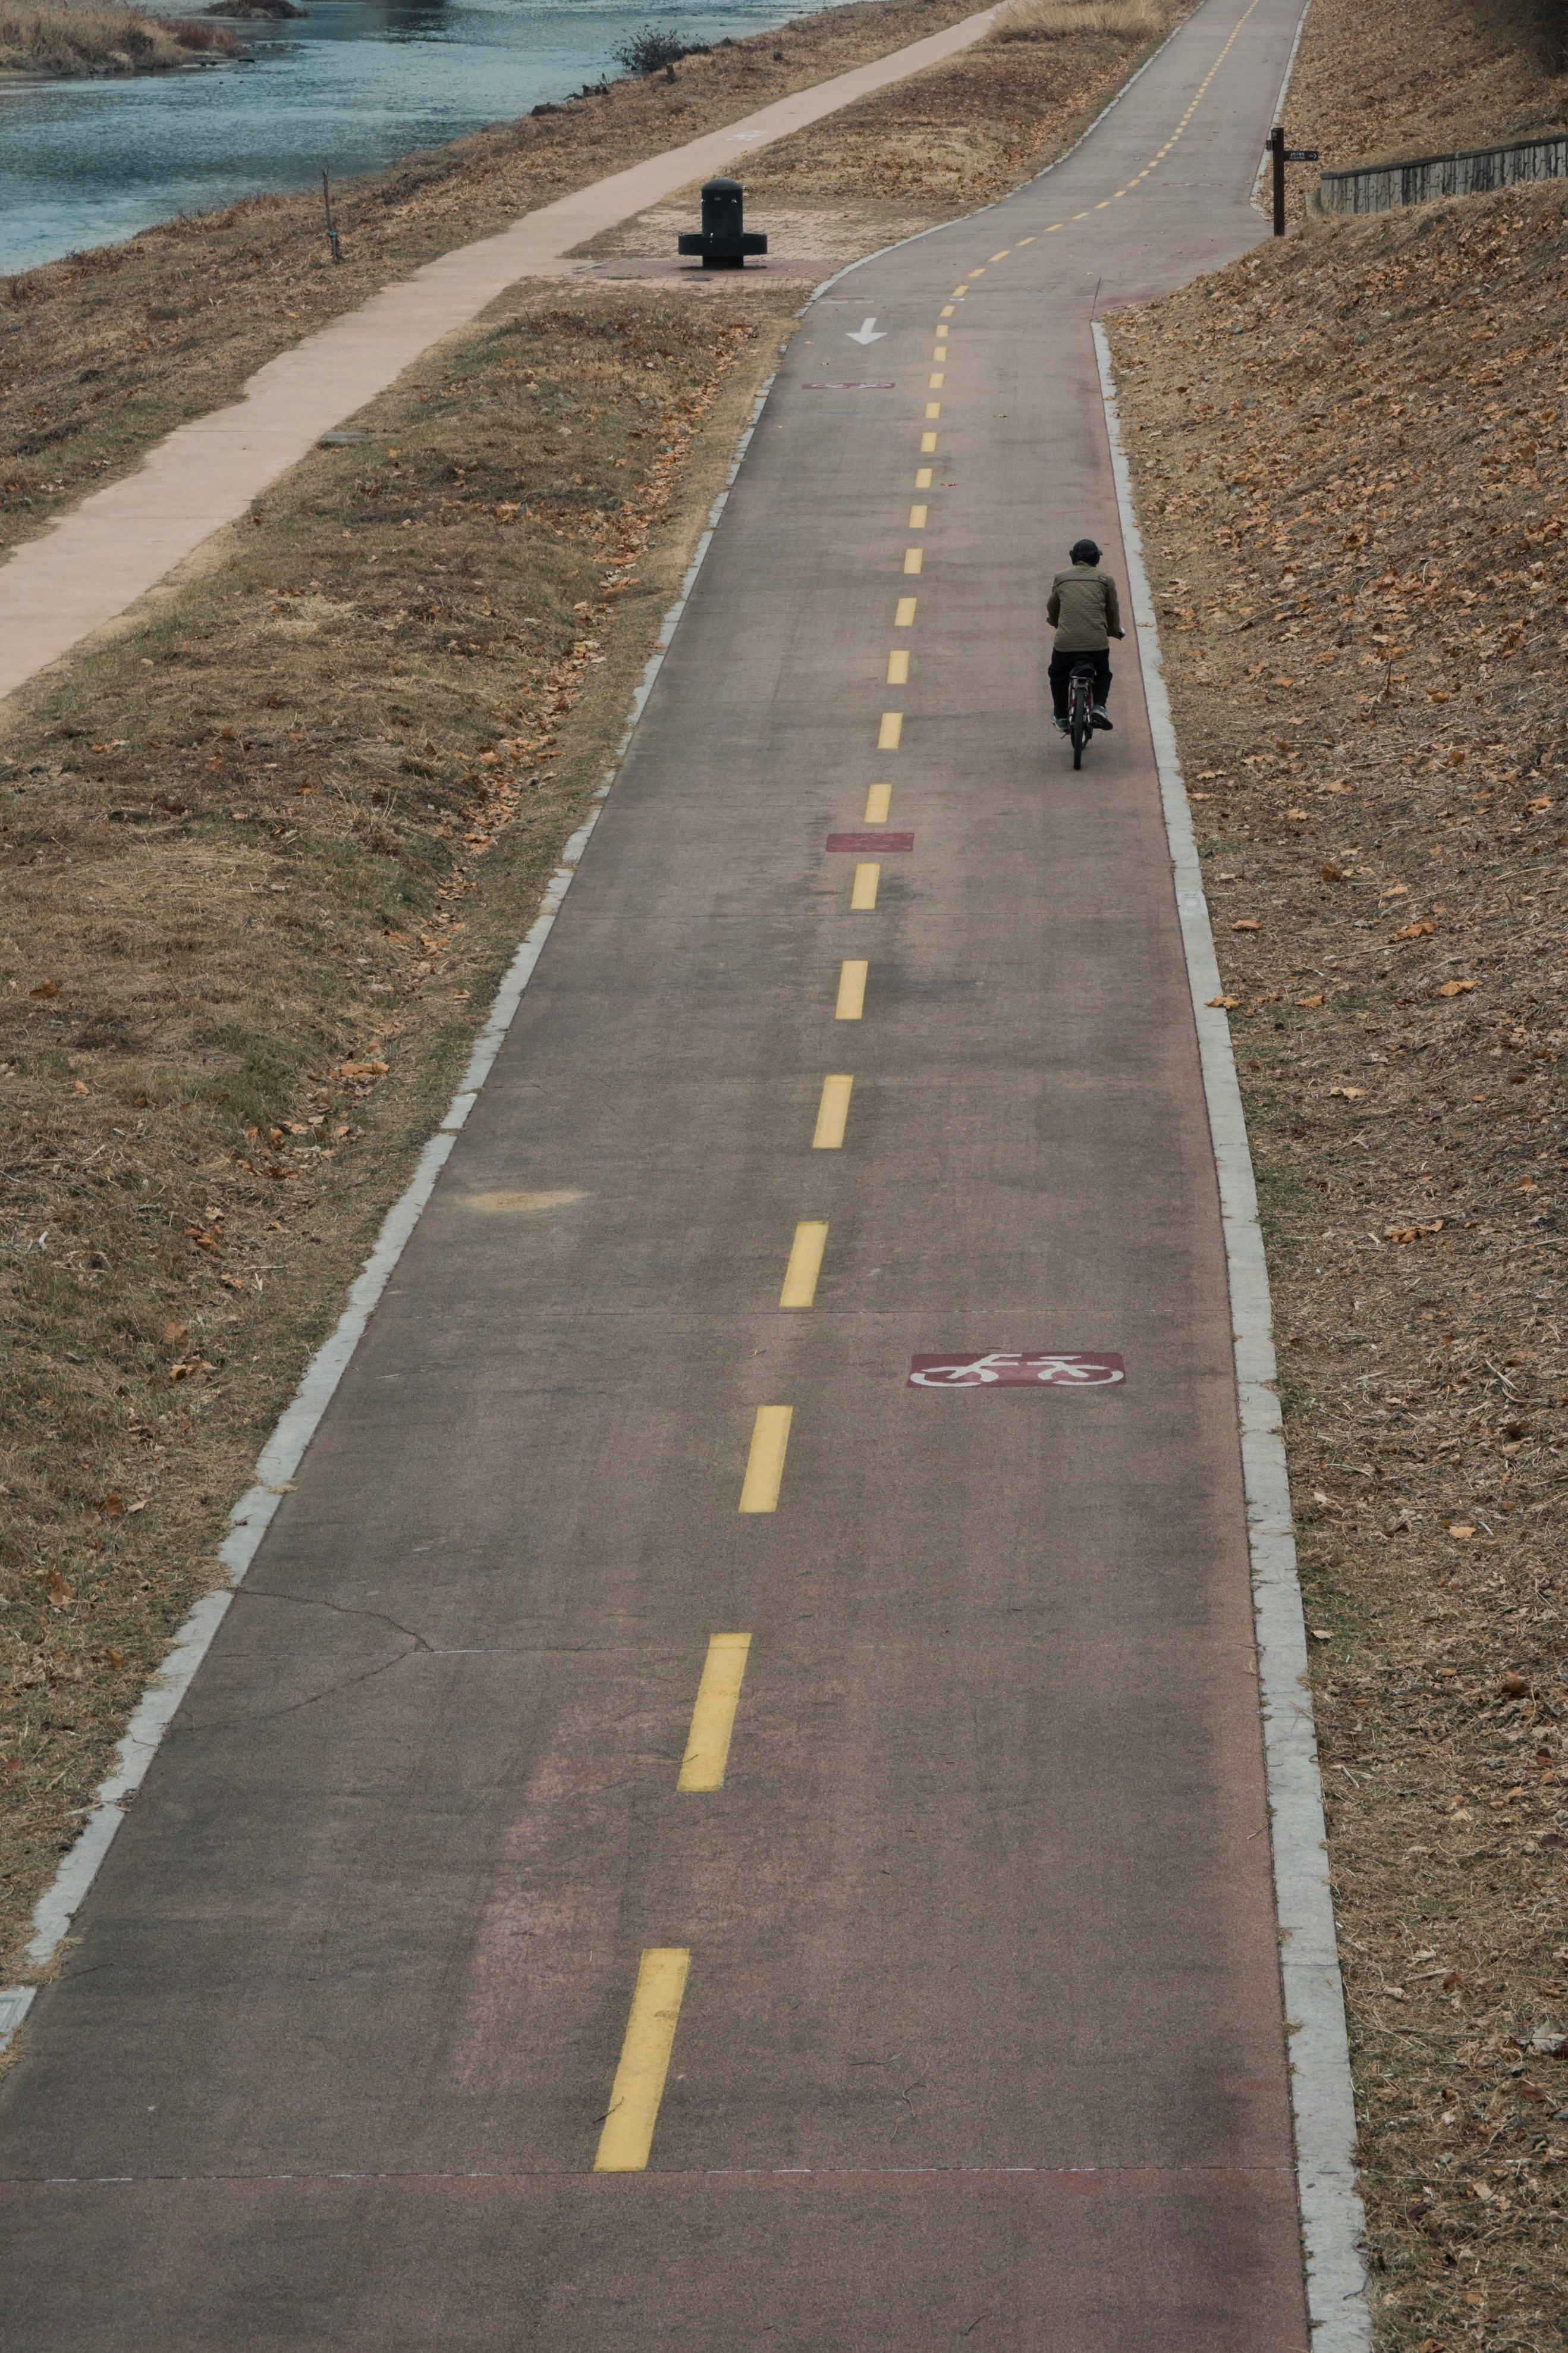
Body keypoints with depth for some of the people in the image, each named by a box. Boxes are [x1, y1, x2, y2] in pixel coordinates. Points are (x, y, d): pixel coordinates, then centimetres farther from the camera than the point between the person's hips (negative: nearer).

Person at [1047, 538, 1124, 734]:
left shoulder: (1061, 579, 11)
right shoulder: (1105, 580, 8)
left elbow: (1052, 610, 22)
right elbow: (1113, 611, 15)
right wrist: (1116, 631, 36)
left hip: (1065, 641, 0)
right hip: (1097, 642, 0)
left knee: (1058, 675, 28)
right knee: (1103, 674, 26)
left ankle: (1061, 718, 29)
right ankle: (1099, 707, 3)